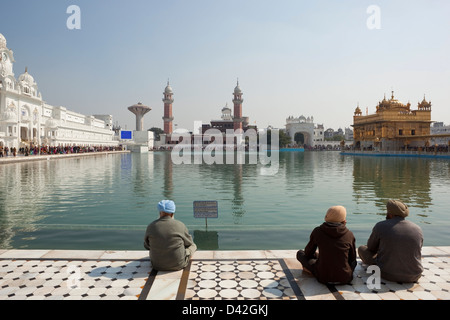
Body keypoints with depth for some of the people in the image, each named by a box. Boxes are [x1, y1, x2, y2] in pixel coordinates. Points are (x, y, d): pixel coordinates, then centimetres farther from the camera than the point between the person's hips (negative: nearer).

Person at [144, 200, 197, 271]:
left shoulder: (151, 227, -9)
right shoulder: (180, 225, -14)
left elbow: (147, 246, 7)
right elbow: (188, 242, 4)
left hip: (157, 265, 3)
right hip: (178, 265, -2)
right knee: (192, 245, 26)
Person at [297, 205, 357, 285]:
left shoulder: (317, 231, -7)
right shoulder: (349, 234, -5)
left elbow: (308, 253, 6)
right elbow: (352, 258, 9)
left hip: (323, 278, -2)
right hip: (345, 279, 2)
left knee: (300, 253, 15)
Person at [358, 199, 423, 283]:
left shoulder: (380, 226, -13)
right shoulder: (418, 229, -3)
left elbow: (371, 248, 2)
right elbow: (416, 252, 14)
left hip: (388, 275, -4)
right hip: (413, 277, 4)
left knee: (362, 248, 17)